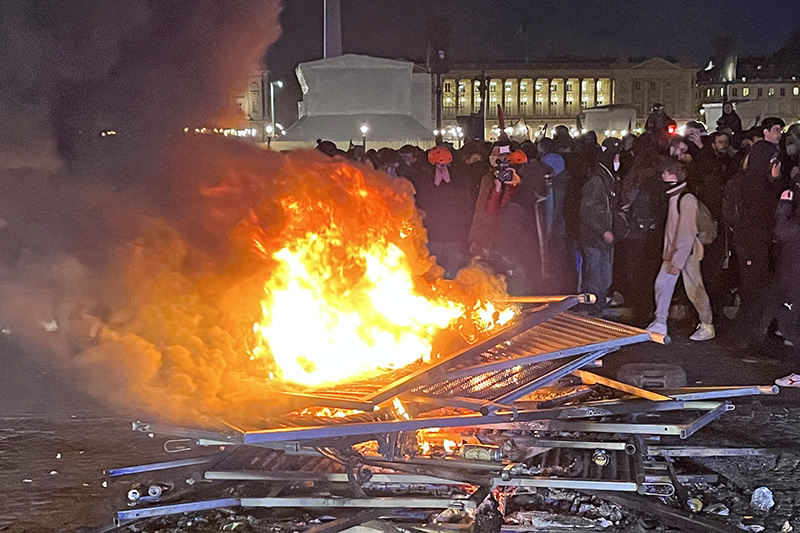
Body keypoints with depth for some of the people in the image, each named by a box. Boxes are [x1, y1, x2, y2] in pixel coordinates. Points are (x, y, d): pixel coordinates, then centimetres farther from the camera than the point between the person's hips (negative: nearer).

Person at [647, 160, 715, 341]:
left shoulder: (686, 199, -20)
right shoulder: (673, 197, 10)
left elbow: (688, 233, -22)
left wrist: (678, 261, -23)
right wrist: (669, 254, 16)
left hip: (687, 252, -9)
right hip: (672, 251, 9)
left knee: (694, 290, -1)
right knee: (662, 284, 7)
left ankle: (707, 326, 10)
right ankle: (660, 323, 14)